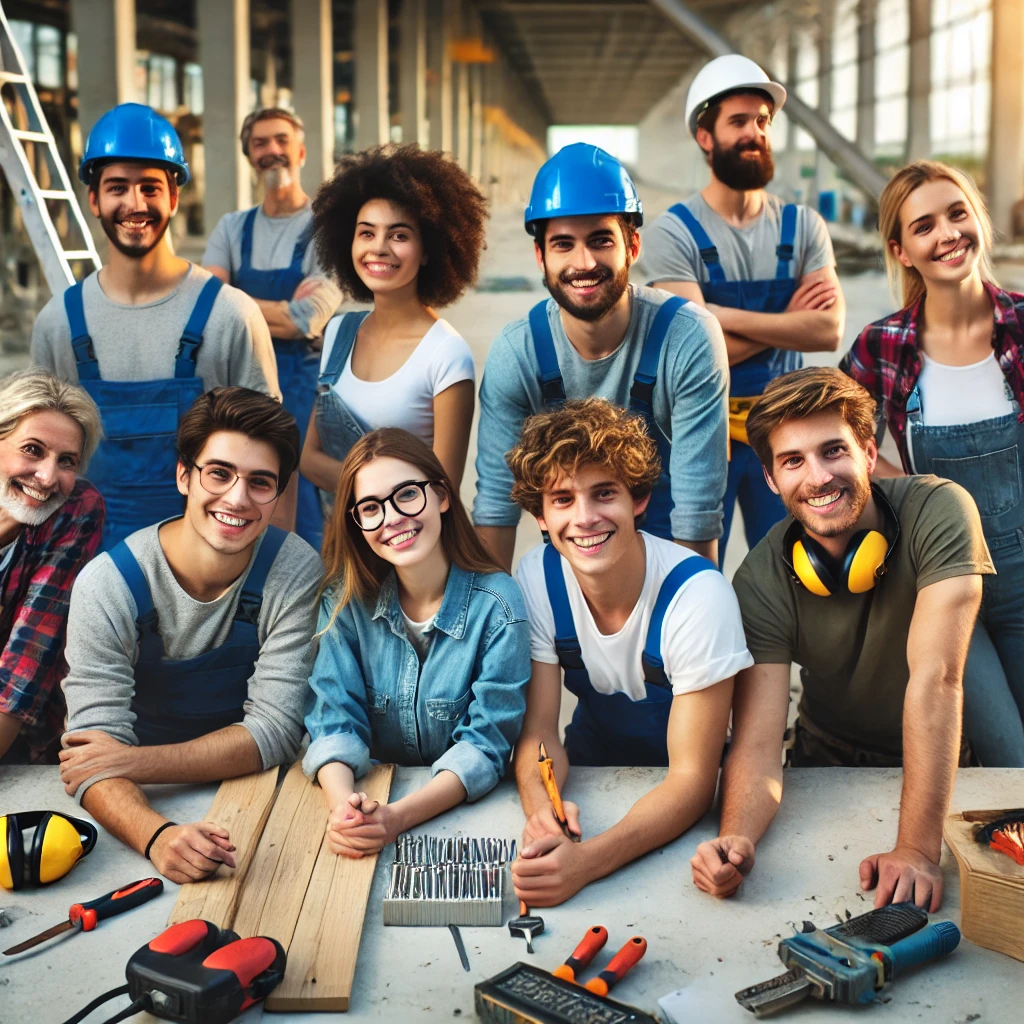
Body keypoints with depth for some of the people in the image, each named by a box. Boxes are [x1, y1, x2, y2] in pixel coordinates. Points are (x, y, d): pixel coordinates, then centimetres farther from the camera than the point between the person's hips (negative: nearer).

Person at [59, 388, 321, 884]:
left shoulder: (295, 572, -11)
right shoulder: (108, 586, -14)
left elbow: (275, 730, -12)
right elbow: (92, 754, -20)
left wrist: (131, 760, -23)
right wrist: (157, 836, -40)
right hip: (147, 806, -1)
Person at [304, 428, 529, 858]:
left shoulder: (497, 606, -11)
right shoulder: (345, 600, -2)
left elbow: (486, 743, -12)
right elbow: (335, 722, -4)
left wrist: (398, 816, -27)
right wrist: (342, 805, -25)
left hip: (467, 808, -2)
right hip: (372, 791, 2)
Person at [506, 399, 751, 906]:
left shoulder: (698, 596, -27)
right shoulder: (537, 577, -15)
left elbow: (692, 778, -27)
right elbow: (538, 730, -12)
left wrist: (588, 860, -43)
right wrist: (540, 805, -36)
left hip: (680, 800, -3)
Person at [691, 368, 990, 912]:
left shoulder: (936, 512, -24)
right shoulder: (762, 582, -18)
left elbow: (935, 678, -33)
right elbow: (757, 744, -23)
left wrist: (918, 850, -40)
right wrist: (735, 838, -45)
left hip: (943, 768, -1)